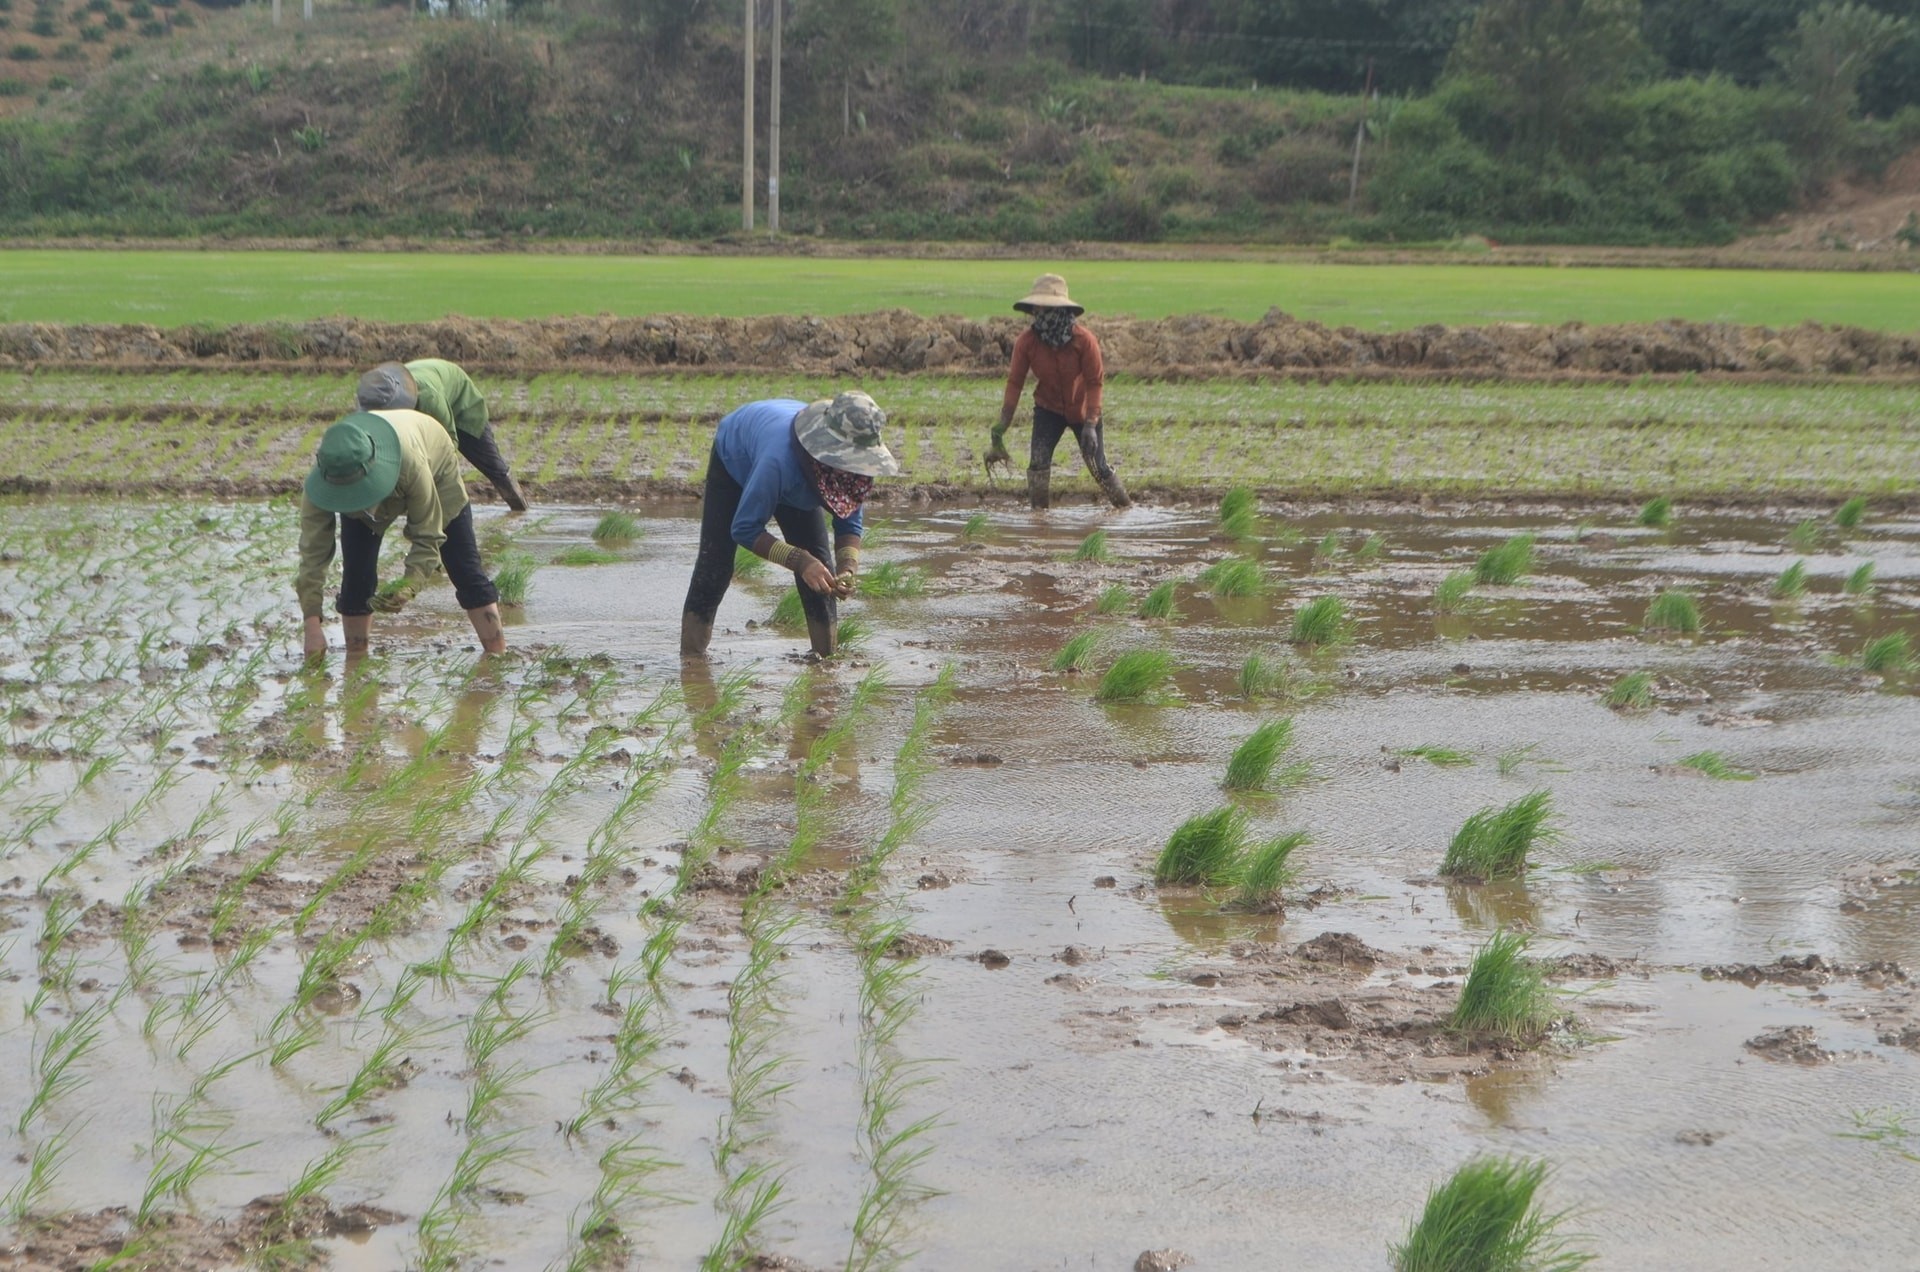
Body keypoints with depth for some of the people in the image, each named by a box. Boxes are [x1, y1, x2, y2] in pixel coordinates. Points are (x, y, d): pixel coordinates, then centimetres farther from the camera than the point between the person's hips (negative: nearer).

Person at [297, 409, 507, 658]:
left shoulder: (410, 462, -49)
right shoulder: (322, 480, -40)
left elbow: (427, 536, -37)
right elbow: (312, 553, -36)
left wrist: (409, 586, -54)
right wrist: (312, 627, -42)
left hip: (436, 472, -2)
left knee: (465, 569, -7)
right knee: (356, 576, -10)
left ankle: (498, 655, 0)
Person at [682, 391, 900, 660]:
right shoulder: (780, 459, -50)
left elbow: (849, 523, -20)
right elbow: (744, 529, -41)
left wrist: (847, 567, -40)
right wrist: (799, 560, -50)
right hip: (734, 463, -4)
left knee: (818, 564, -8)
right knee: (715, 563, -13)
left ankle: (827, 655, 1)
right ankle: (691, 655, -8)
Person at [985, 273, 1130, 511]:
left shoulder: (1084, 340, -26)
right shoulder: (1026, 341, -19)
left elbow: (1095, 382, -21)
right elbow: (1015, 383, -15)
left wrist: (1090, 425, -28)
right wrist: (1000, 428, -20)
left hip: (1083, 410, -2)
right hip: (1048, 409, 2)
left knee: (1099, 467, 2)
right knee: (1038, 462, -16)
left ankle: (1127, 508, 21)